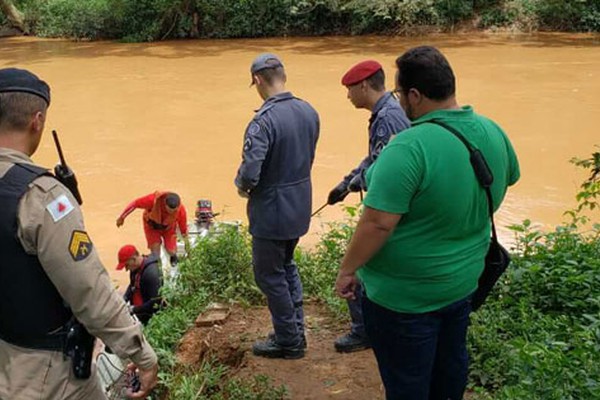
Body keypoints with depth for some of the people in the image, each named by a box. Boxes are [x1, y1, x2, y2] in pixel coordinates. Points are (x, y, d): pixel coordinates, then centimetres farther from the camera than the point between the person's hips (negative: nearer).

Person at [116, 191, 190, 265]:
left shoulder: (181, 210, -34)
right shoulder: (154, 199, -41)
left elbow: (183, 226, -15)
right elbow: (135, 203, -26)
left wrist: (187, 244, -2)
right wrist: (122, 217, -15)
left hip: (168, 228, 1)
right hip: (152, 225, -1)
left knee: (171, 251, -5)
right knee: (155, 248, -14)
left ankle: (173, 255, 33)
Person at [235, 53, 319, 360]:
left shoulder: (264, 121, -25)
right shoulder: (309, 112, 0)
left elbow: (249, 174, -28)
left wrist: (241, 186, -7)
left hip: (272, 211, -8)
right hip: (300, 206, 8)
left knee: (270, 275, 9)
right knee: (287, 267, 24)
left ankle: (288, 341, 21)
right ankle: (296, 331, 33)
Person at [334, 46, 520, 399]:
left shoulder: (409, 147, -29)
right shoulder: (493, 132, -5)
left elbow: (377, 224, -30)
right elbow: (508, 179, 13)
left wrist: (347, 270, -14)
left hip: (405, 296, -7)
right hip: (464, 281, 7)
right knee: (450, 368, 27)